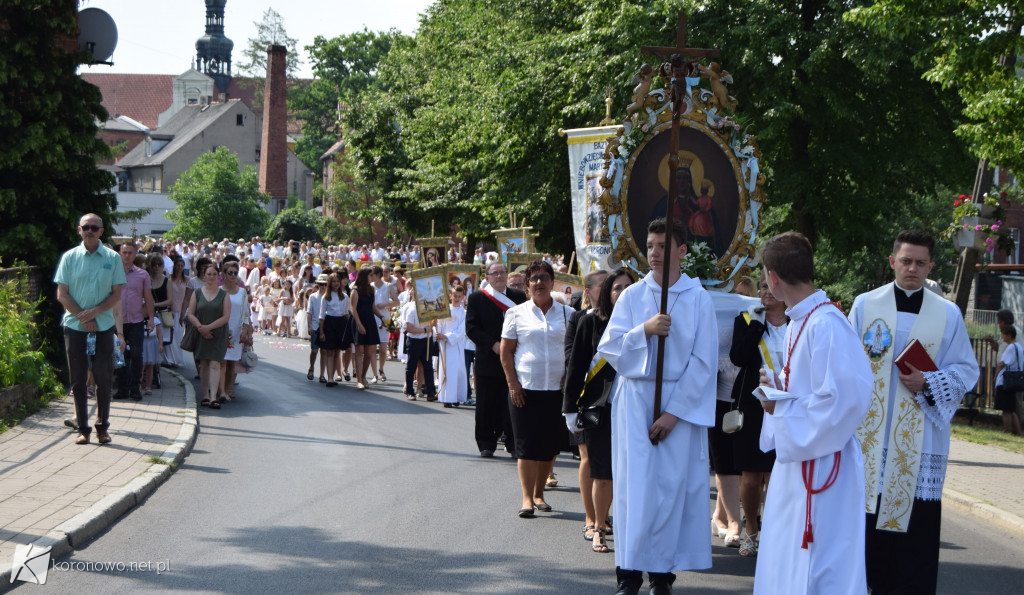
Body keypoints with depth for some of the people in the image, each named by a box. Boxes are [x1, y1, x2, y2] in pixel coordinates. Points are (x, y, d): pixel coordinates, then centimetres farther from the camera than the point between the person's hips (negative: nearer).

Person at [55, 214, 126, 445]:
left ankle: (102, 427, 10)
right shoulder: (69, 257, 3)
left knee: (103, 377, 0)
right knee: (78, 379, 2)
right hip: (74, 324, 0)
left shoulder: (113, 258, 3)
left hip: (103, 324, 0)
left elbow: (117, 295, 1)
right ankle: (82, 428, 8)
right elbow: (62, 294, 1)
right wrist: (83, 317, -10)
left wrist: (94, 312, -12)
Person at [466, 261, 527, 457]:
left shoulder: (519, 297, 9)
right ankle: (486, 445, 12)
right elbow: (471, 328, -5)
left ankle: (513, 444, 9)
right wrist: (493, 345, -15)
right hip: (488, 359, -1)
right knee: (487, 406, 2)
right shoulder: (476, 298, 2)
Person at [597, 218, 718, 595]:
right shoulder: (632, 296, 5)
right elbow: (608, 348, 0)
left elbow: (704, 362, -3)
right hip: (635, 399, 1)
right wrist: (644, 330, -17)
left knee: (673, 486, -1)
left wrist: (674, 412, -9)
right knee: (635, 483, -3)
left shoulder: (698, 299, 0)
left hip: (681, 404, -1)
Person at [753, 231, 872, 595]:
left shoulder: (827, 325, -19)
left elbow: (845, 398, -26)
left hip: (820, 463, -10)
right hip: (795, 459, 10)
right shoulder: (798, 322, 10)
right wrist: (779, 388, 1)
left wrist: (782, 407, -17)